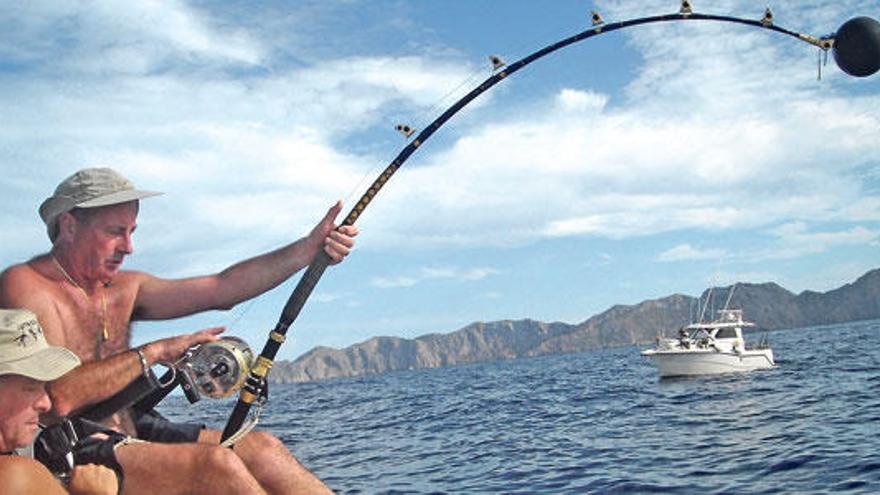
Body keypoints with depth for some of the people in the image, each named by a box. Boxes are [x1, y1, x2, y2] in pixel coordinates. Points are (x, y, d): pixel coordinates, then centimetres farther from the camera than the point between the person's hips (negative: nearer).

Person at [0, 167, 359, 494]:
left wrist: (309, 249, 1)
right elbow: (58, 396, -23)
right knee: (213, 463, -25)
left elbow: (221, 288, 8)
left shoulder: (122, 289, 14)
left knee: (259, 447, -8)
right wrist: (154, 352, -16)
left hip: (124, 436, 8)